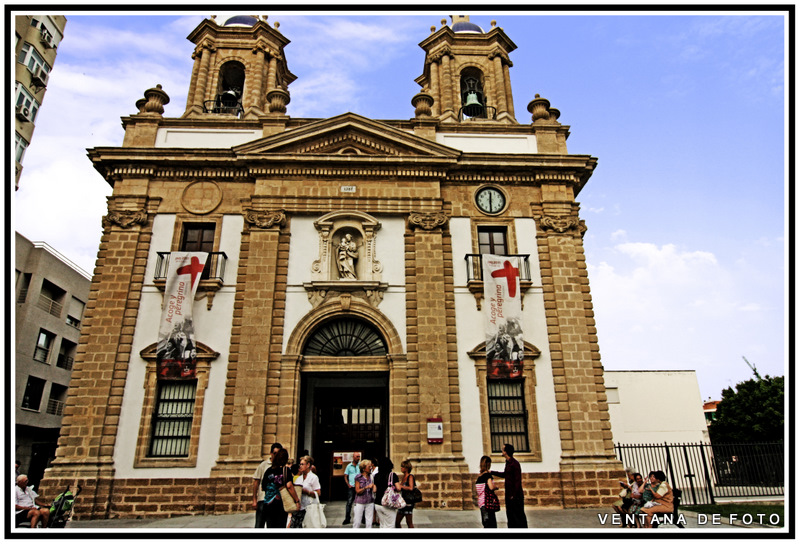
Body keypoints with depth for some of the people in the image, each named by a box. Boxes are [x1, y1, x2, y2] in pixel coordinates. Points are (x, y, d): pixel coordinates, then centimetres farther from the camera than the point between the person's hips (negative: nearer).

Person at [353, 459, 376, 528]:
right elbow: (357, 491, -7)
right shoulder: (358, 477, -6)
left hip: (370, 502, 3)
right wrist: (366, 487, -20)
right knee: (357, 521, 1)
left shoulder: (371, 477, 4)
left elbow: (374, 490, 8)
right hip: (360, 502, -3)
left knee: (369, 522, 6)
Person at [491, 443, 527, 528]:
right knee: (510, 516, 13)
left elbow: (518, 480, -19)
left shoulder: (515, 464, -16)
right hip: (509, 495, 9)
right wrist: (491, 472, 29)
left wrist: (514, 495, -20)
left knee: (519, 516, -3)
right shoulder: (508, 463, 12)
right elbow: (504, 475, 27)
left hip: (516, 495, -9)